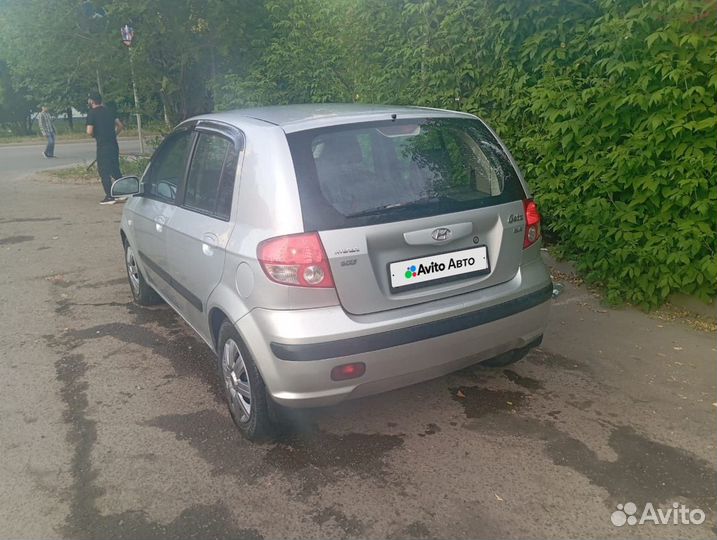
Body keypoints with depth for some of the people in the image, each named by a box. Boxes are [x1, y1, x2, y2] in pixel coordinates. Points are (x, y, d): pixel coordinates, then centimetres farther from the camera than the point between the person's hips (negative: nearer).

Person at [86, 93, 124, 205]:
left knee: (104, 171, 1)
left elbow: (89, 131, -15)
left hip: (103, 146, -6)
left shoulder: (92, 113, -8)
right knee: (115, 169, 16)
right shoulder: (108, 111, 11)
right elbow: (120, 125, 13)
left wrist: (95, 136, 5)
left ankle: (110, 197, 0)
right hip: (114, 144, 6)